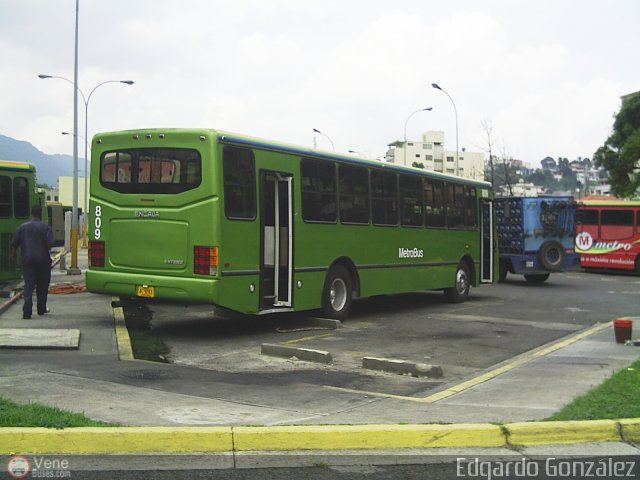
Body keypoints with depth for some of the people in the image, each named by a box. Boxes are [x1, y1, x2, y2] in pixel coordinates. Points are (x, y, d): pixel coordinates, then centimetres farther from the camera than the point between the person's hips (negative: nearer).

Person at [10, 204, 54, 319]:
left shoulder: (22, 227, 4)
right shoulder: (46, 228, -5)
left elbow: (14, 243, 5)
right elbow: (50, 243, -14)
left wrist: (13, 253, 25)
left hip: (26, 260, 2)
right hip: (42, 260, -2)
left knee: (28, 284, 0)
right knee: (42, 285, 13)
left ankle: (27, 311, -15)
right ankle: (41, 308, 22)